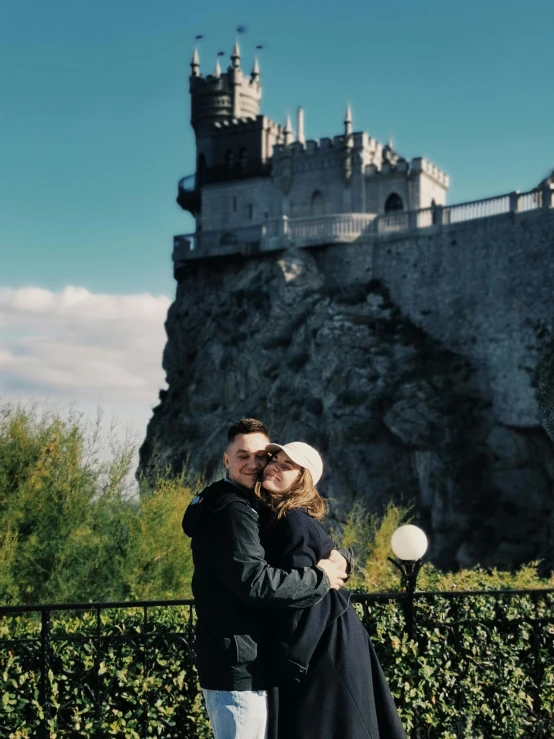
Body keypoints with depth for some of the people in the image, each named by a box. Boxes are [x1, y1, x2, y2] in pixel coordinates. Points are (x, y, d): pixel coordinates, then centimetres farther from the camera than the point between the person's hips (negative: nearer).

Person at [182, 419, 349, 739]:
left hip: (242, 665, 11)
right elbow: (254, 581, -28)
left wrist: (336, 559, -5)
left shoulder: (248, 508, 18)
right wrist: (320, 579, -18)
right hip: (239, 668, -11)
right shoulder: (230, 512, -16)